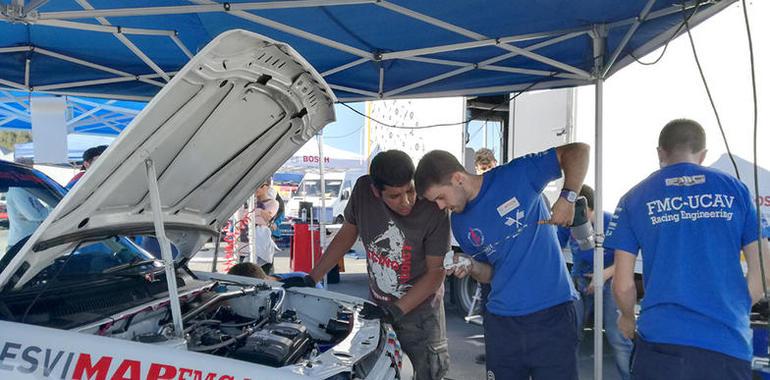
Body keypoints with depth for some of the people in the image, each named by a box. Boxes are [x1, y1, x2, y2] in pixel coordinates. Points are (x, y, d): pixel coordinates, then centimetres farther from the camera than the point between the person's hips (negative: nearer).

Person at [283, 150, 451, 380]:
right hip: (379, 307, 3)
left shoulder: (434, 212, -24)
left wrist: (395, 311, -22)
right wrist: (311, 279, 1)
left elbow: (436, 272, -16)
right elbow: (346, 236, 1)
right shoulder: (363, 190, -15)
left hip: (421, 311, -3)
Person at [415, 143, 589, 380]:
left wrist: (567, 197, -19)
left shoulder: (516, 175, -8)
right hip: (501, 322, 5)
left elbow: (577, 150, -6)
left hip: (552, 314, -5)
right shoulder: (460, 224, 7)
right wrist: (472, 267, -7)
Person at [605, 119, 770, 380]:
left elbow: (623, 285, 1)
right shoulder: (736, 190, 6)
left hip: (661, 341, -1)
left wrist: (627, 318, 21)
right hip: (729, 344, 2)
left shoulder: (634, 199, 4)